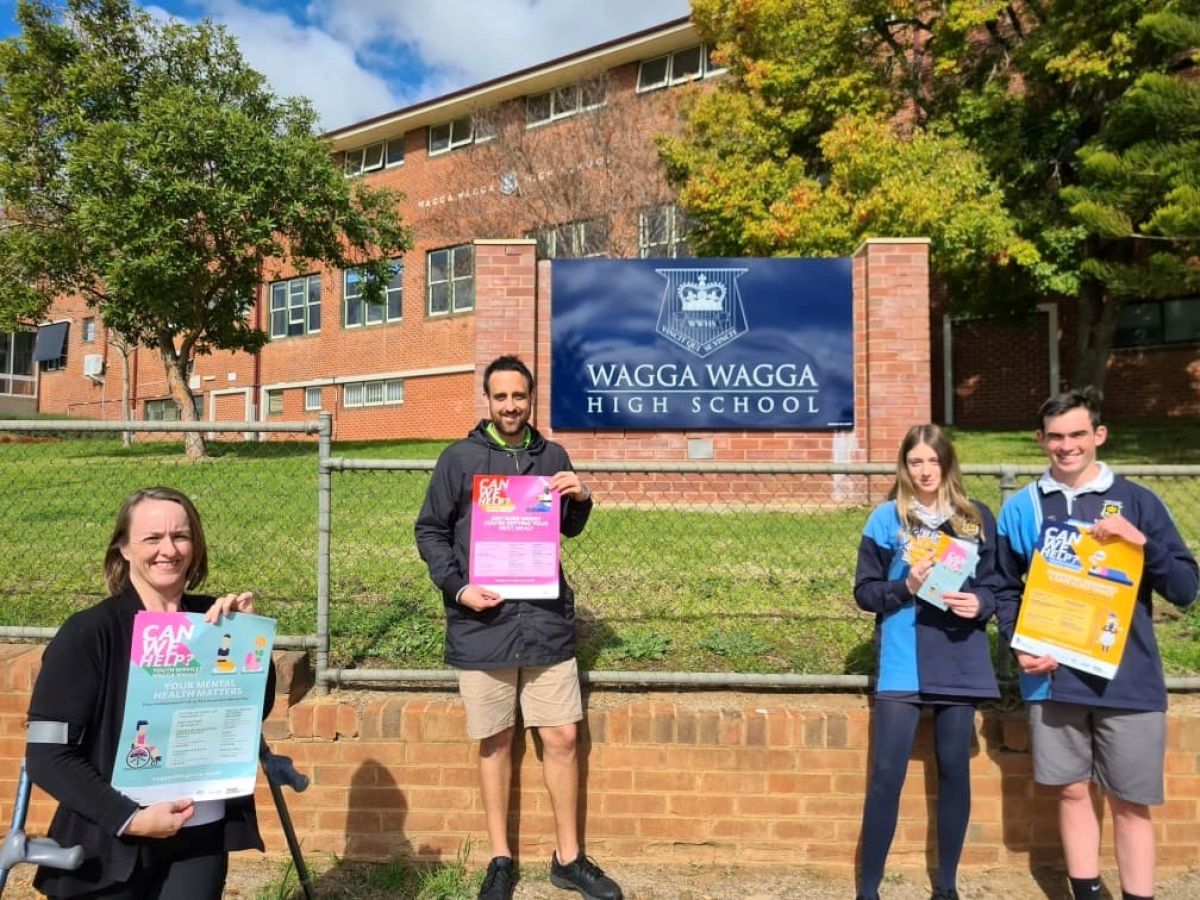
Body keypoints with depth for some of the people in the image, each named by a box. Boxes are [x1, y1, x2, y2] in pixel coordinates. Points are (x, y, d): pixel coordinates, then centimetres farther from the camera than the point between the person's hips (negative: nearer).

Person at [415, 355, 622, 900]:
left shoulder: (552, 457, 7)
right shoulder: (459, 458, -1)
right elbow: (430, 531, 2)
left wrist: (581, 499, -4)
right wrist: (457, 587, -11)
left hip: (546, 621, 2)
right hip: (482, 625, -2)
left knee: (562, 737, 6)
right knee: (495, 743, 10)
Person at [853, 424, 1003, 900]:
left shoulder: (977, 518, 5)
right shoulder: (887, 518, -1)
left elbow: (996, 584, 10)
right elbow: (864, 591, 0)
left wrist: (981, 604, -11)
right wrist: (906, 587, -17)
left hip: (960, 664, 2)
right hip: (902, 666, -2)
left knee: (954, 770, 12)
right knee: (886, 774, -2)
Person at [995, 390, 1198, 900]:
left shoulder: (1137, 502, 1)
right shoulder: (1021, 507, 4)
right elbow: (1006, 589, 9)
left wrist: (1141, 541, -18)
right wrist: (1019, 645, -6)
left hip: (1128, 681, -1)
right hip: (1054, 679, 1)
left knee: (1131, 803, 8)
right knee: (1073, 792, 12)